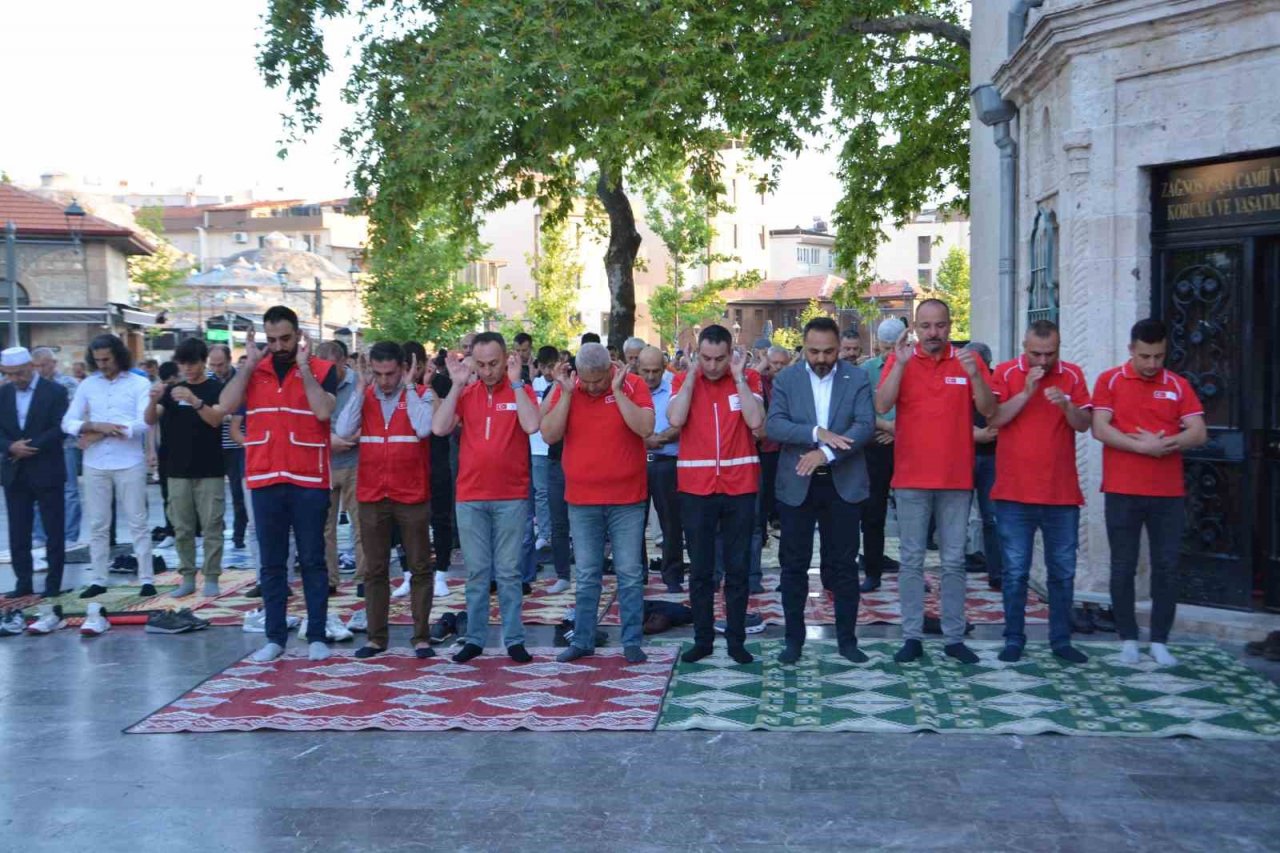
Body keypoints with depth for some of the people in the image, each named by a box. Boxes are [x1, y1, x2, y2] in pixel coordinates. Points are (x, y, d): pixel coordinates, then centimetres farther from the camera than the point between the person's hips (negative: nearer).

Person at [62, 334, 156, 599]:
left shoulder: (140, 384, -3)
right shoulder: (87, 385, 7)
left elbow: (143, 424, -15)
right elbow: (68, 423, 2)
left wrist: (99, 434, -11)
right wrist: (95, 425, -17)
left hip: (129, 464, -4)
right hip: (95, 465, 4)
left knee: (137, 523, 2)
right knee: (97, 524, 9)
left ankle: (147, 579, 6)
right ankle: (97, 580, 16)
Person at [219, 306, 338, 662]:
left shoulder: (321, 370, -1)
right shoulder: (252, 370, 8)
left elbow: (324, 411, -17)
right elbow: (227, 405, -7)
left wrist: (303, 367, -15)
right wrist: (251, 362, -9)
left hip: (308, 482, -3)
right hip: (264, 481, 3)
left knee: (312, 561, 4)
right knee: (272, 564, 8)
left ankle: (317, 636, 10)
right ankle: (275, 637, 14)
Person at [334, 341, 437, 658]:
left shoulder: (421, 396, -2)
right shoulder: (362, 397, 6)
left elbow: (424, 428, -20)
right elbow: (344, 431, -9)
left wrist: (409, 386, -13)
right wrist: (361, 388, -8)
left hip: (412, 496, -2)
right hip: (371, 496, 3)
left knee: (420, 568, 4)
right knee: (374, 570, 8)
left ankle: (422, 636, 12)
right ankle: (376, 637, 16)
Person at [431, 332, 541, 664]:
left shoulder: (521, 392, 1)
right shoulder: (465, 393, 5)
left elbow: (531, 426, -17)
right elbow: (439, 428, -8)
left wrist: (516, 382, -15)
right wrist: (456, 385, -9)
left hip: (511, 497, -2)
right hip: (470, 497, 2)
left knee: (508, 571, 4)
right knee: (476, 571, 7)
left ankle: (514, 639, 10)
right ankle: (474, 638, 14)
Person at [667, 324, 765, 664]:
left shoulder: (749, 378, 1)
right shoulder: (683, 381, 2)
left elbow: (756, 421, -15)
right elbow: (675, 419, -15)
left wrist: (738, 376, -12)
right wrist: (692, 374, -12)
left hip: (740, 487, 0)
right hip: (695, 488, 0)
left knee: (738, 568, 7)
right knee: (700, 569, 7)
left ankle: (736, 639, 16)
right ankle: (702, 638, 17)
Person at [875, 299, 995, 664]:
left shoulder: (967, 360, 3)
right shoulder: (900, 360, 1)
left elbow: (989, 410, -4)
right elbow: (881, 405, -12)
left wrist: (974, 374, -20)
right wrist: (900, 364, -22)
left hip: (957, 479, 1)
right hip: (911, 479, -1)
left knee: (954, 562, 6)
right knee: (912, 560, 4)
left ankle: (955, 637, 13)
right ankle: (912, 637, 10)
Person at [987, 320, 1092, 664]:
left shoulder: (1072, 375, 5)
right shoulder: (1006, 373, -1)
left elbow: (1084, 424, 0)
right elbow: (993, 419, -10)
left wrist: (1065, 404, -18)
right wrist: (1026, 392, -19)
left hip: (1062, 493, 2)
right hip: (1014, 493, -2)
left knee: (1063, 571, 8)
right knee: (1015, 572, 2)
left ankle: (1061, 640, 17)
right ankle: (1014, 639, 11)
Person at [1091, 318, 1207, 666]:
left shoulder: (1178, 386, 7)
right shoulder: (1110, 380, 1)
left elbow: (1199, 433, -1)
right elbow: (1100, 430, -8)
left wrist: (1161, 442, -16)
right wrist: (1144, 447, -15)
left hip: (1169, 493, 2)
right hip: (1122, 492, -2)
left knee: (1166, 568, 4)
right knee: (1123, 568, 4)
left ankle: (1159, 642, 13)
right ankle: (1128, 640, 14)